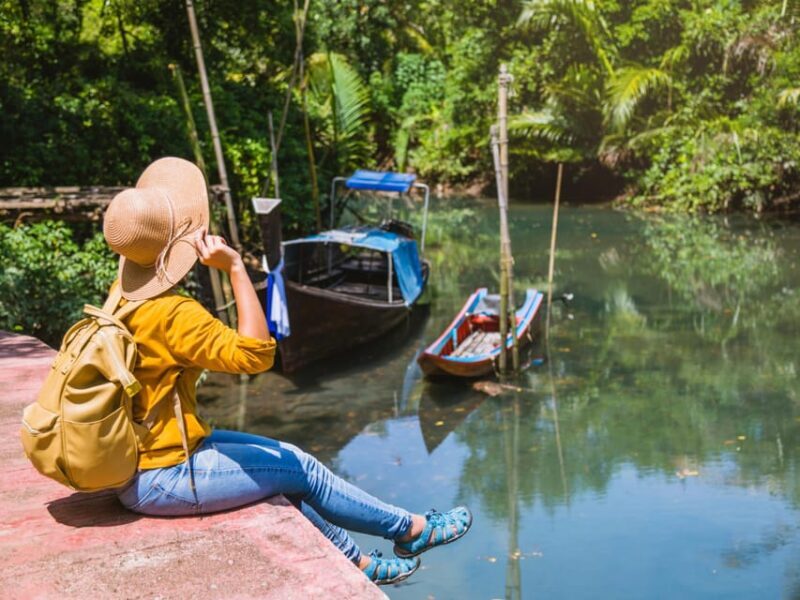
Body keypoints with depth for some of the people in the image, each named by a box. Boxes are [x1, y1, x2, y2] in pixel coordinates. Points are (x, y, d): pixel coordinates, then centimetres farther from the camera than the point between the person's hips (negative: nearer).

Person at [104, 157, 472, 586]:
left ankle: (352, 561, 27)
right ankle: (410, 530, 22)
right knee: (301, 469, 2)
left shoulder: (124, 292, 0)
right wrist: (235, 266, -31)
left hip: (140, 456, 10)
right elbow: (256, 353, -32)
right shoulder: (172, 314, -28)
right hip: (162, 479, -10)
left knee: (283, 457, 17)